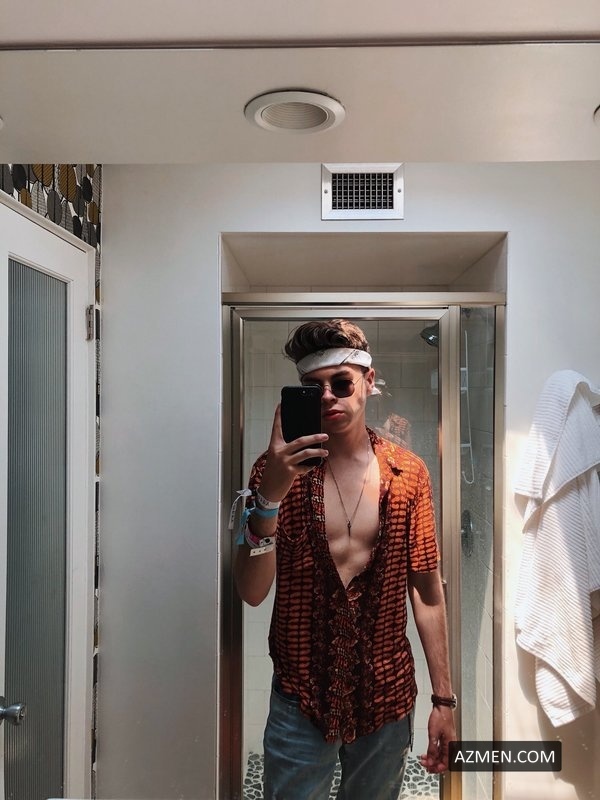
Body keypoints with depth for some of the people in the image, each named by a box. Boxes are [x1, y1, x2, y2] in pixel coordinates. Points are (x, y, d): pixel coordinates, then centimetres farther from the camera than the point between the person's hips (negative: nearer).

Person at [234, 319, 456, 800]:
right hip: (301, 697, -1)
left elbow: (427, 593, 0)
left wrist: (444, 699, 1)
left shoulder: (408, 473, -4)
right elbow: (252, 592, -16)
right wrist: (269, 495, -30)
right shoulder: (278, 470, -8)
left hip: (388, 696, 2)